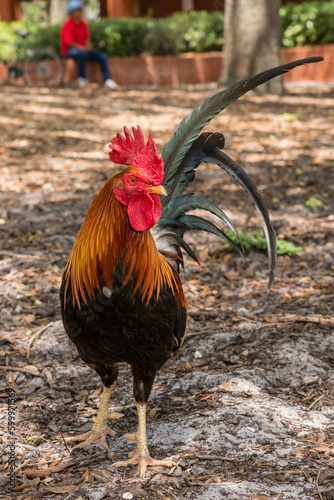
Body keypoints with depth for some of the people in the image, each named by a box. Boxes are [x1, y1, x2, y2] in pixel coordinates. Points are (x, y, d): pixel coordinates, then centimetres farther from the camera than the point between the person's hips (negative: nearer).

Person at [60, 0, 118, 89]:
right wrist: (84, 48, -22)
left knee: (102, 56, -9)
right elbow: (69, 44, -21)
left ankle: (108, 79, -11)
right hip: (69, 52, -7)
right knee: (82, 53, -39)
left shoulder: (83, 23, 7)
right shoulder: (67, 25, -15)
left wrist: (88, 46, -11)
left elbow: (87, 38, 12)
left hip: (84, 49, 7)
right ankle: (81, 78, -22)